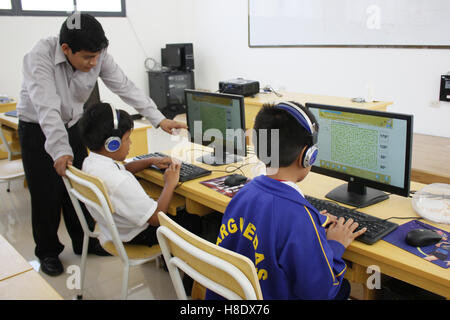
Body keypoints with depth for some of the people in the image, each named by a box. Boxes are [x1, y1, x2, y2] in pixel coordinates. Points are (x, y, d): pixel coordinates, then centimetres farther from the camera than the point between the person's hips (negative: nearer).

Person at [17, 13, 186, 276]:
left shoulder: (99, 57, -17)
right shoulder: (40, 57, -30)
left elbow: (125, 87, -15)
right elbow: (47, 107, -38)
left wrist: (158, 118, -20)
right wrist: (60, 151, -47)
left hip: (73, 126, 4)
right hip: (38, 129, -4)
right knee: (46, 194, 1)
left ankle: (83, 241, 28)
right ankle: (48, 251, 22)